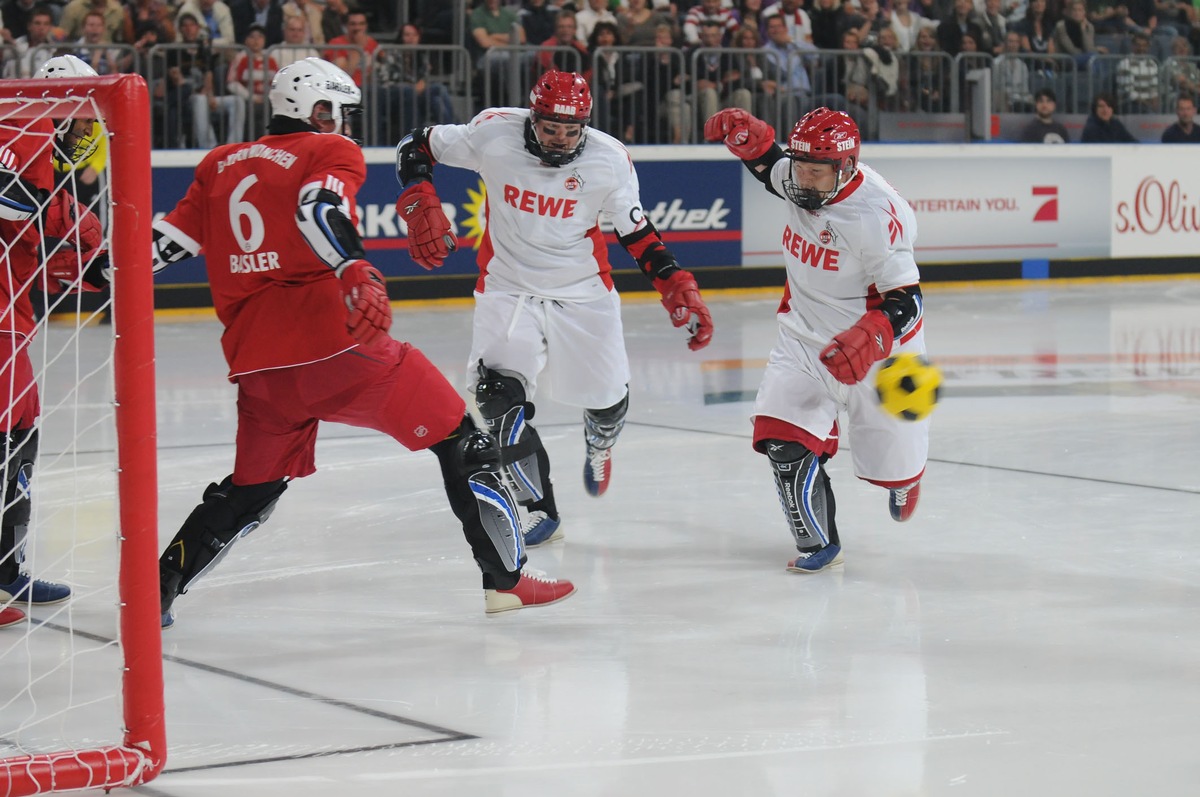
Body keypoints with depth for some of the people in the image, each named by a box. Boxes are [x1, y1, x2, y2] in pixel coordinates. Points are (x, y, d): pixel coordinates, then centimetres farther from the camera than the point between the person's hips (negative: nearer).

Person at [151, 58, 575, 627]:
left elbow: (172, 237, 17)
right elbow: (318, 210, -18)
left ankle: (157, 587, 18)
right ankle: (507, 578, 1)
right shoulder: (331, 153, 3)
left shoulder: (220, 164, 20)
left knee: (252, 490, 25)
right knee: (459, 441, 5)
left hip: (256, 360, 6)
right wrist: (357, 272, -33)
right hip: (334, 341, -6)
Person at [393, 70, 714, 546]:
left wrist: (678, 290, -11)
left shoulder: (609, 159, -13)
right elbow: (416, 148, -4)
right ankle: (537, 508, -5)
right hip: (507, 288, -1)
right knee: (498, 397, -18)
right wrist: (421, 207, -19)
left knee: (606, 397, 11)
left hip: (585, 293, 1)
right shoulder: (495, 133, -16)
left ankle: (599, 449, 50)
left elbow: (636, 232, -2)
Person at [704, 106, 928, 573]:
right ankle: (818, 543, 1)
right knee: (783, 438, -15)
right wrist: (745, 135, -6)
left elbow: (905, 302, -26)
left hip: (875, 346, -5)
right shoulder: (798, 179, -8)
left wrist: (867, 340, -44)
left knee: (890, 460, 10)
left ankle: (905, 479, 49)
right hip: (804, 336, 5)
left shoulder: (876, 215, -28)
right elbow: (767, 162, 17)